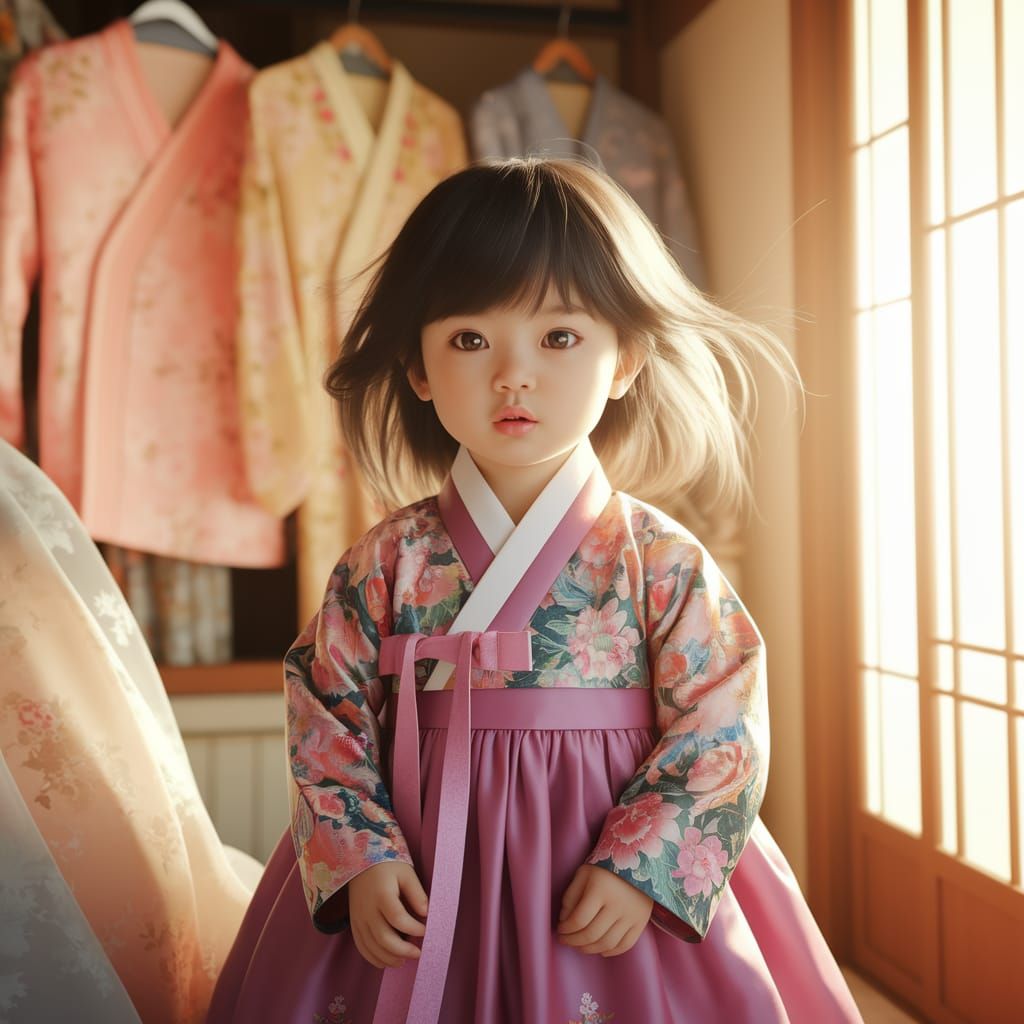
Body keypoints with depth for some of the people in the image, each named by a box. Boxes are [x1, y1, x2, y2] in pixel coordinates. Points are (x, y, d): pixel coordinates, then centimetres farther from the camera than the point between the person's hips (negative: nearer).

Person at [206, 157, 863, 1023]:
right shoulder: (386, 566, -5)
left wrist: (642, 869, -16)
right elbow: (327, 718, 0)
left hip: (603, 894, -1)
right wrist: (358, 859, -10)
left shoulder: (663, 564, -9)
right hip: (424, 894, 1)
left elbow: (721, 735, -8)